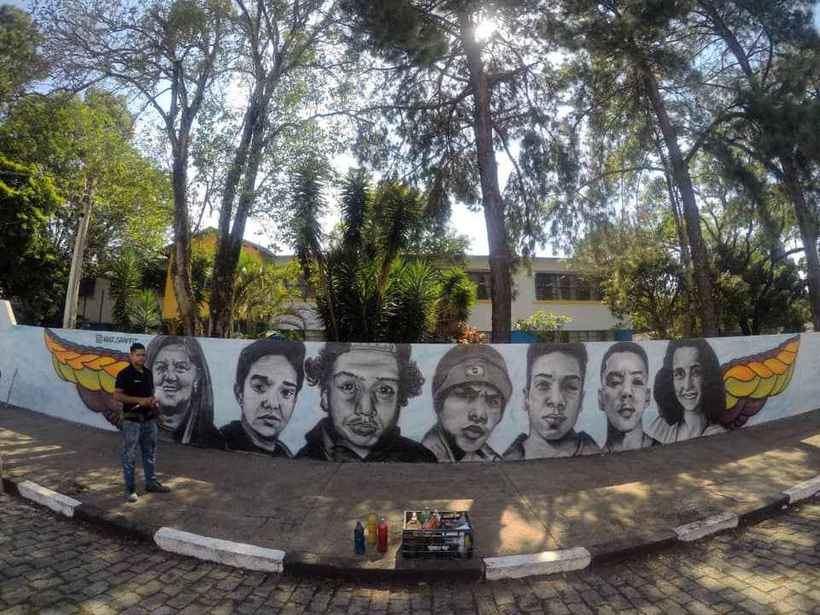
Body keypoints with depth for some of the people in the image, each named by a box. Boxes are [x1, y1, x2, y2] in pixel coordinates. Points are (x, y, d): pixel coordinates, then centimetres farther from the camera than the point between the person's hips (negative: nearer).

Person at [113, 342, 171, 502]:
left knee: (150, 452, 15)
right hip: (132, 420, -7)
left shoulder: (148, 373, 10)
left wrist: (154, 401, 1)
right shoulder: (125, 374, -11)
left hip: (149, 419, 7)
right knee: (129, 455, 1)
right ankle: (130, 489, 11)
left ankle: (151, 483, 27)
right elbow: (117, 395, -15)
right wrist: (139, 400, -22)